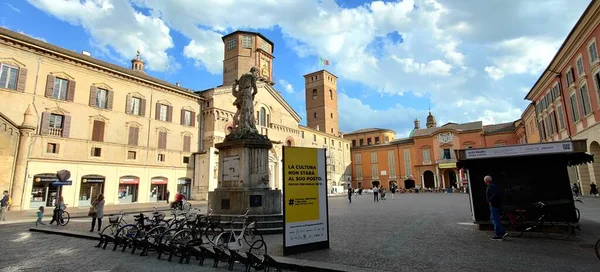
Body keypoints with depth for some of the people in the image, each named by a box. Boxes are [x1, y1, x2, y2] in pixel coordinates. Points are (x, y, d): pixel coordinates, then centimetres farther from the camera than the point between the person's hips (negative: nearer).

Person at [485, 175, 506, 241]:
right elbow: (500, 194, 21)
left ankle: (498, 235, 1)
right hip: (497, 205, 11)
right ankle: (502, 232, 17)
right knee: (492, 218, 16)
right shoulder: (492, 186, 16)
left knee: (495, 220, -4)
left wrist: (490, 200, -19)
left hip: (494, 205, -11)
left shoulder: (491, 186, -16)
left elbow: (495, 195, -28)